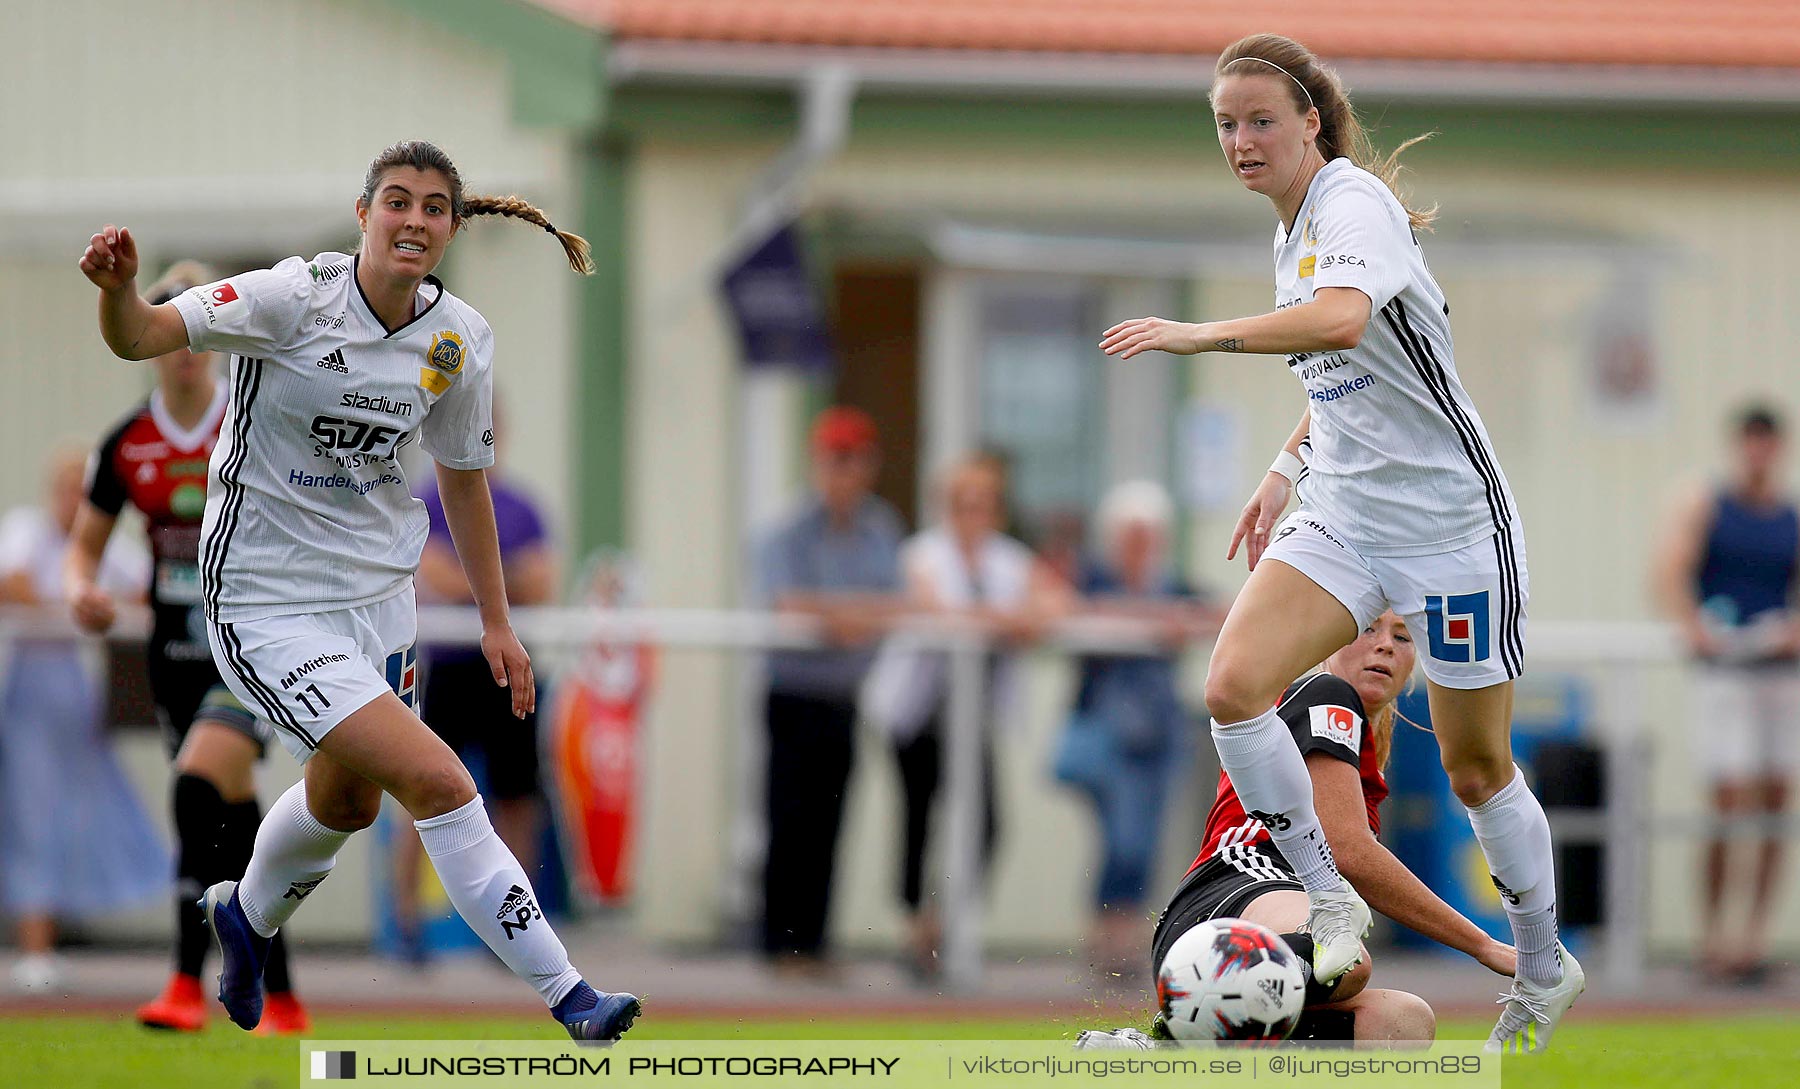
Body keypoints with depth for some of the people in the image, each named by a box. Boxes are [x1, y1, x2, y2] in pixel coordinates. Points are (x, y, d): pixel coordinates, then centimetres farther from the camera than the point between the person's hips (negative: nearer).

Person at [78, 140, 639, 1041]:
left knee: (347, 802, 25)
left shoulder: (459, 339, -3)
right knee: (439, 783, -18)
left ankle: (247, 916, 57)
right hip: (267, 609, -7)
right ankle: (566, 995, -13)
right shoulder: (294, 298, -20)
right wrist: (119, 287, -45)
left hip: (377, 593, 7)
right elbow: (139, 339, -22)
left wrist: (495, 621, 15)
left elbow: (463, 478, 11)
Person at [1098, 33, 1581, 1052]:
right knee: (1235, 684, -17)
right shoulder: (1295, 228, 11)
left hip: (1449, 520, -7)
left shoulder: (1352, 202, -16)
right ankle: (1330, 901, -5)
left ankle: (1546, 969, 24)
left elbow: (1341, 323, -39)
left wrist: (1203, 334, -38)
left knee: (1478, 767, 4)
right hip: (1340, 511, 7)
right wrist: (1285, 471, 20)